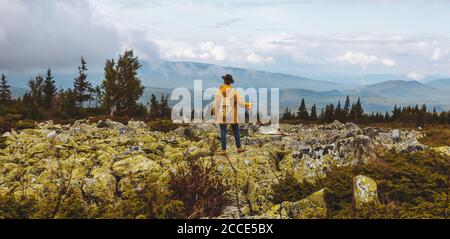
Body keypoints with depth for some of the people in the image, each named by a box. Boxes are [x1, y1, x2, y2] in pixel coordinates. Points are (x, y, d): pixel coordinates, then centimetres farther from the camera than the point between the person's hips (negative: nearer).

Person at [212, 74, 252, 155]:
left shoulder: (219, 91, -5)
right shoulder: (234, 90, -5)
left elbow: (216, 103, -2)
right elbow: (240, 101, -2)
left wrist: (214, 111, 14)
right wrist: (247, 105, 16)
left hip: (222, 114, 0)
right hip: (232, 115, 0)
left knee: (223, 132, 2)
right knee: (236, 131, 13)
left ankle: (223, 150, 2)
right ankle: (239, 148, 18)